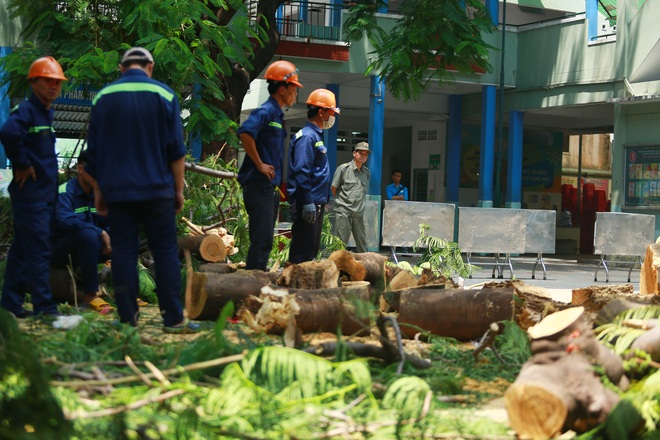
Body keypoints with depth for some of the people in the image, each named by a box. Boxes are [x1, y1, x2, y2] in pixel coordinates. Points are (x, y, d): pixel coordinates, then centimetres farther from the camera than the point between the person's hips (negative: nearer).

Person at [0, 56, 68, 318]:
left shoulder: (47, 113, 17)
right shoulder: (26, 110, -12)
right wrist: (22, 164, -22)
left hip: (45, 193, 9)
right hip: (30, 192, -9)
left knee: (23, 249, 13)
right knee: (38, 250, -8)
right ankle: (44, 307, -6)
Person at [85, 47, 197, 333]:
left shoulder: (103, 97, 7)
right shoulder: (163, 95, 0)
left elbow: (93, 152, 10)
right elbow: (176, 150, 0)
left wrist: (98, 191, 17)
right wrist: (179, 189, 6)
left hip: (117, 191, 2)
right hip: (157, 190, -2)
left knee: (123, 252, 4)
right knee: (166, 253, 2)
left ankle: (128, 319, 4)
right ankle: (173, 319, 0)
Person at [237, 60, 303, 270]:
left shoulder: (277, 114, 19)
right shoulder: (266, 111, -11)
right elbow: (245, 133, -29)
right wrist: (259, 164, -22)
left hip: (270, 188, 10)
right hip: (259, 186, -10)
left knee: (265, 241, 11)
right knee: (261, 241, -11)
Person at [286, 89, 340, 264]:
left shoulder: (316, 135, 19)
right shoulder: (307, 136, -13)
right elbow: (301, 172, -21)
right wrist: (307, 202, -24)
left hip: (316, 203, 11)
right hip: (308, 203, -11)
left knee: (312, 248, 14)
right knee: (303, 249, -9)